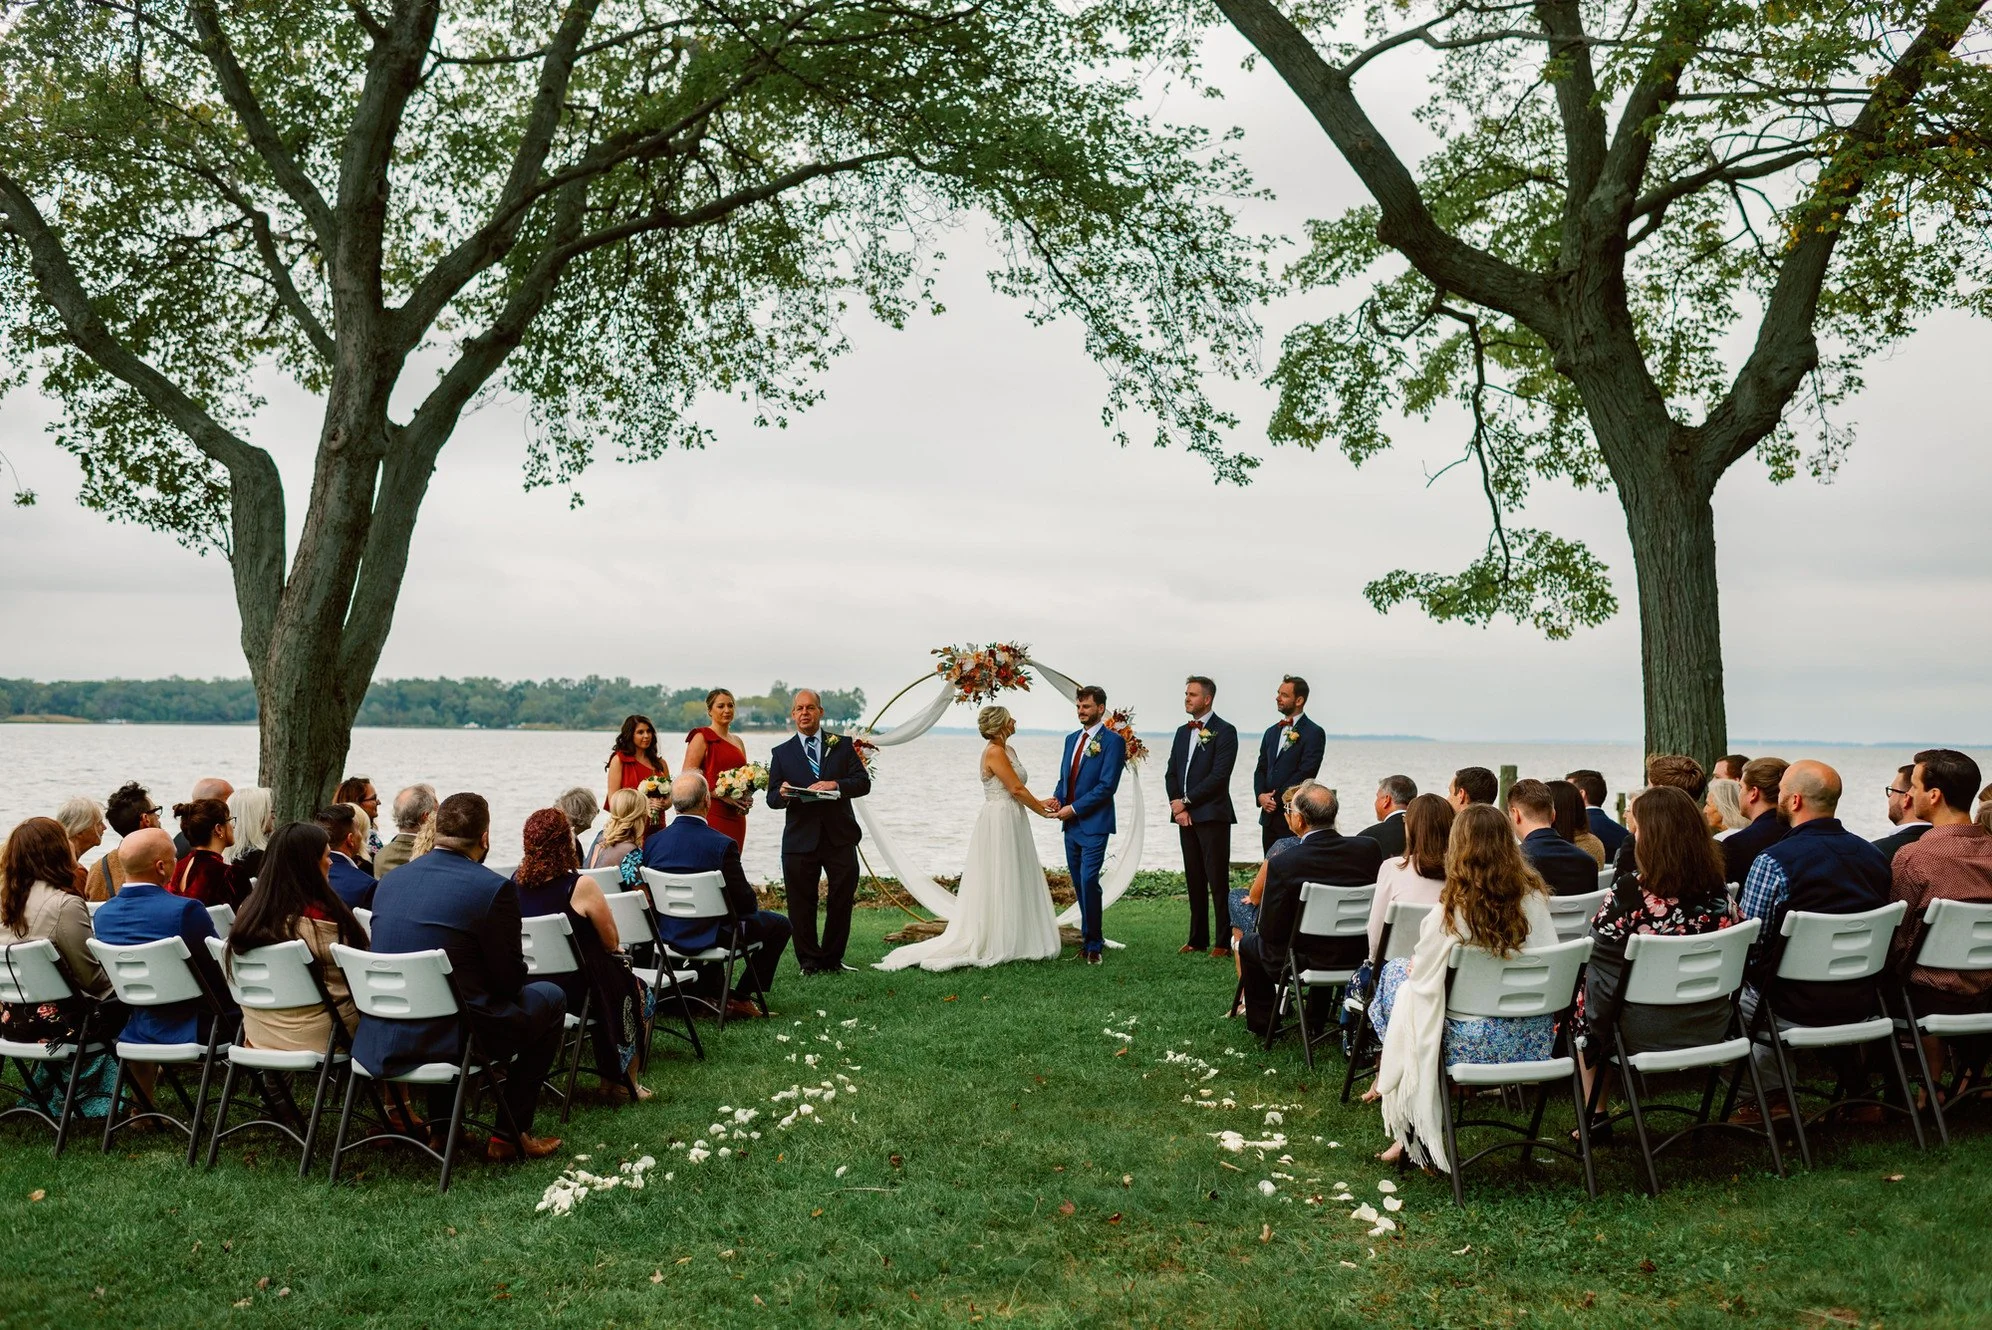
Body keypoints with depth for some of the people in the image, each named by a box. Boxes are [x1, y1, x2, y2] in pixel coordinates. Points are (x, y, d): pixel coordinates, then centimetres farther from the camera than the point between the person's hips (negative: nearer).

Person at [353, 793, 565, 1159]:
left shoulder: (391, 879, 6)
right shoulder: (494, 889, -13)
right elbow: (509, 980, -10)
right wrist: (520, 966, 15)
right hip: (451, 1038, -7)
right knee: (550, 996, 16)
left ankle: (440, 1126, 36)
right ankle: (510, 1133, 17)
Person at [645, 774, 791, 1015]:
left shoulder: (652, 841, -6)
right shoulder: (721, 845, -22)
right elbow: (745, 902, -17)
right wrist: (755, 901, 9)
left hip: (666, 932, 6)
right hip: (708, 935, -6)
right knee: (780, 924, 14)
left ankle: (713, 995, 35)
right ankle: (740, 997, 17)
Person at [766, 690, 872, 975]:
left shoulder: (843, 745, 9)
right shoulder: (781, 753, 10)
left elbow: (863, 782, 0)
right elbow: (772, 798, 5)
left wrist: (835, 785, -17)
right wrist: (782, 794, -18)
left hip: (840, 837, 0)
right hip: (800, 840, 0)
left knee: (842, 900, 4)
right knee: (801, 904, 1)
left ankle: (832, 959, 17)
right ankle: (810, 961, 13)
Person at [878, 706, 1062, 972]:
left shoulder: (1008, 750, 14)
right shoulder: (994, 752, -15)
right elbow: (1016, 789, -17)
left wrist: (1040, 803, 2)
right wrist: (1043, 811, -7)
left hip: (1012, 823, 10)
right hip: (999, 823, -10)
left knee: (1014, 885, 11)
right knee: (996, 886, -4)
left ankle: (1012, 942, 16)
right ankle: (992, 946, 2)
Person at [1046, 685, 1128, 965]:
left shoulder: (1112, 741, -9)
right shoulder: (1072, 739, 15)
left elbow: (1107, 786, -16)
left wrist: (1073, 808, -16)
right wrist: (1057, 798, -3)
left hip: (1094, 825, -7)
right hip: (1071, 825, 8)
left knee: (1088, 882, -12)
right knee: (1079, 884, 11)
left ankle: (1093, 944, -2)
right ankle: (1090, 939, 20)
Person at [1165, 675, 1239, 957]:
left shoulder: (1224, 731, -6)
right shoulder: (1183, 732, 17)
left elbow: (1219, 775, -14)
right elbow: (1171, 773, 15)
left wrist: (1187, 802, -12)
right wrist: (1176, 802, -3)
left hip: (1212, 815, -7)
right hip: (1186, 816, 7)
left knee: (1218, 881, -7)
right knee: (1194, 880, 10)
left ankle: (1224, 942, -4)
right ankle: (1198, 939, 16)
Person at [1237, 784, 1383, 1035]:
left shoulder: (1281, 864, -23)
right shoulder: (1369, 849, -12)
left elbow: (1271, 932, -16)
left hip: (1307, 961, -4)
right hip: (1360, 956, 4)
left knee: (1250, 944, 25)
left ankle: (1262, 1023, 35)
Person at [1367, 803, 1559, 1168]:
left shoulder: (1450, 912, -18)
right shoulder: (1536, 898, -5)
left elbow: (1423, 974, -7)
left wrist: (1412, 963, 16)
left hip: (1475, 1043, -5)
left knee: (1397, 974, 19)